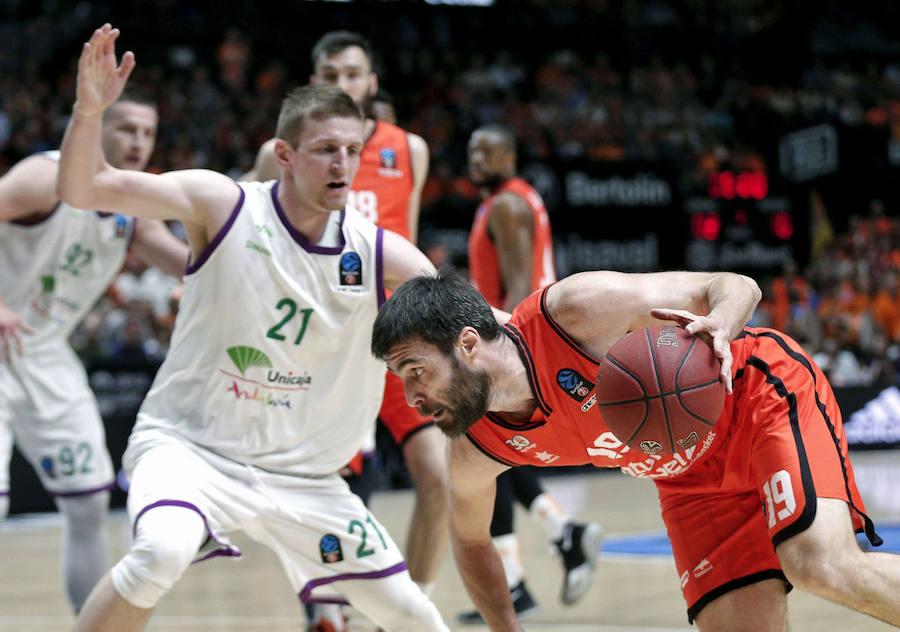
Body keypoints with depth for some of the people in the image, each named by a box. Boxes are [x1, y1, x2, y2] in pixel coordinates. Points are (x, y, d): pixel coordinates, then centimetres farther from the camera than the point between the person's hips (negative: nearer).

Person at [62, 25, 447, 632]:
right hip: (189, 444, -3)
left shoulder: (384, 258, -5)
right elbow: (84, 189, -15)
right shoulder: (221, 205, -10)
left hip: (301, 476, 4)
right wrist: (90, 111, -32)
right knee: (161, 553, -36)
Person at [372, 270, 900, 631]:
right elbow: (471, 539, 10)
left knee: (823, 567, -29)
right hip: (694, 479, 6)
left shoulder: (575, 309, -30)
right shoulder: (475, 452, -13)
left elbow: (736, 286, -22)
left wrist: (718, 331, -44)